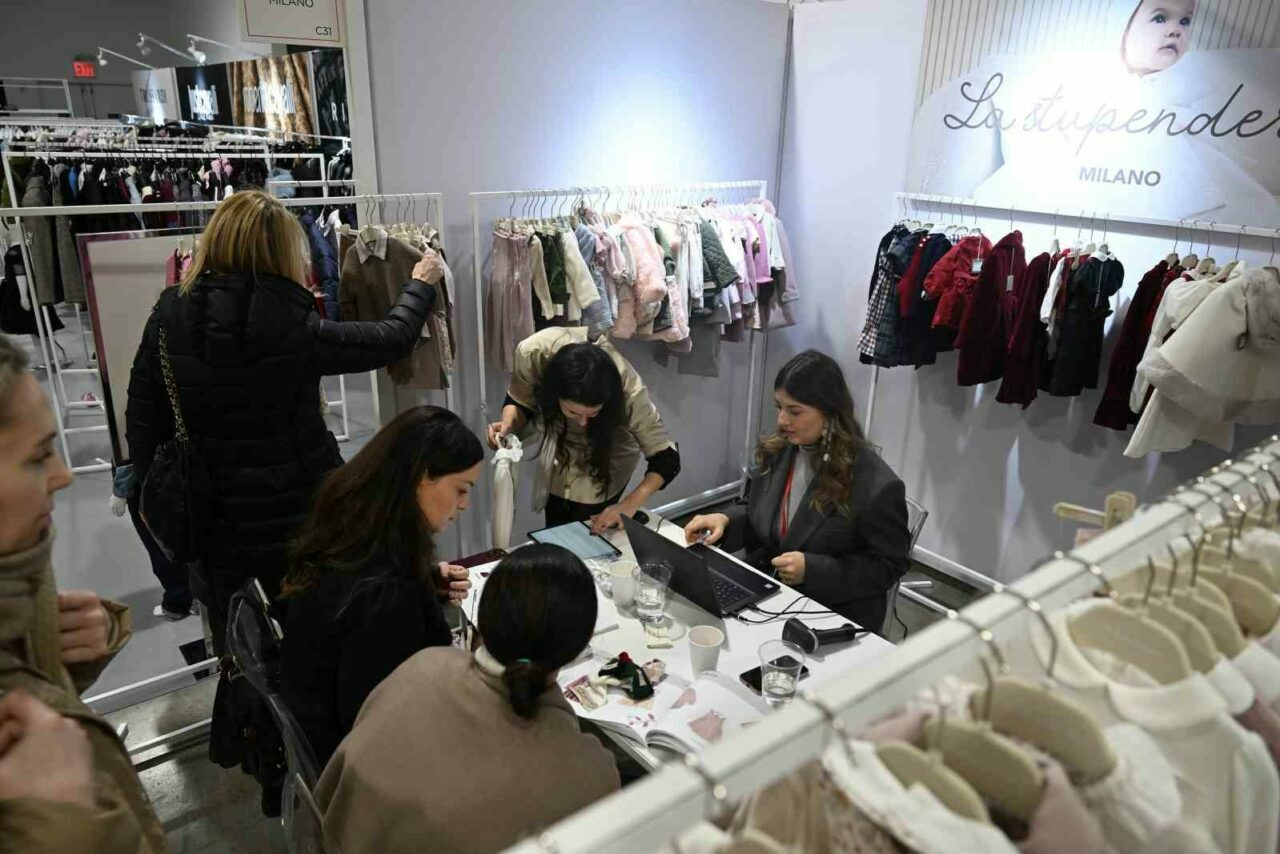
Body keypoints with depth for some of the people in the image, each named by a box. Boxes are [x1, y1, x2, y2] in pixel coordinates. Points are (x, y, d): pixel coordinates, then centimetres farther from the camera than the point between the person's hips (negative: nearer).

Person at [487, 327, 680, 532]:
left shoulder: (628, 389, -39)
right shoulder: (533, 353, -36)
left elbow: (666, 458, -29)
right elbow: (520, 402, -14)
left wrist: (628, 507, -41)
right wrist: (509, 423, -35)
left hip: (608, 454, -2)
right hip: (559, 446, 3)